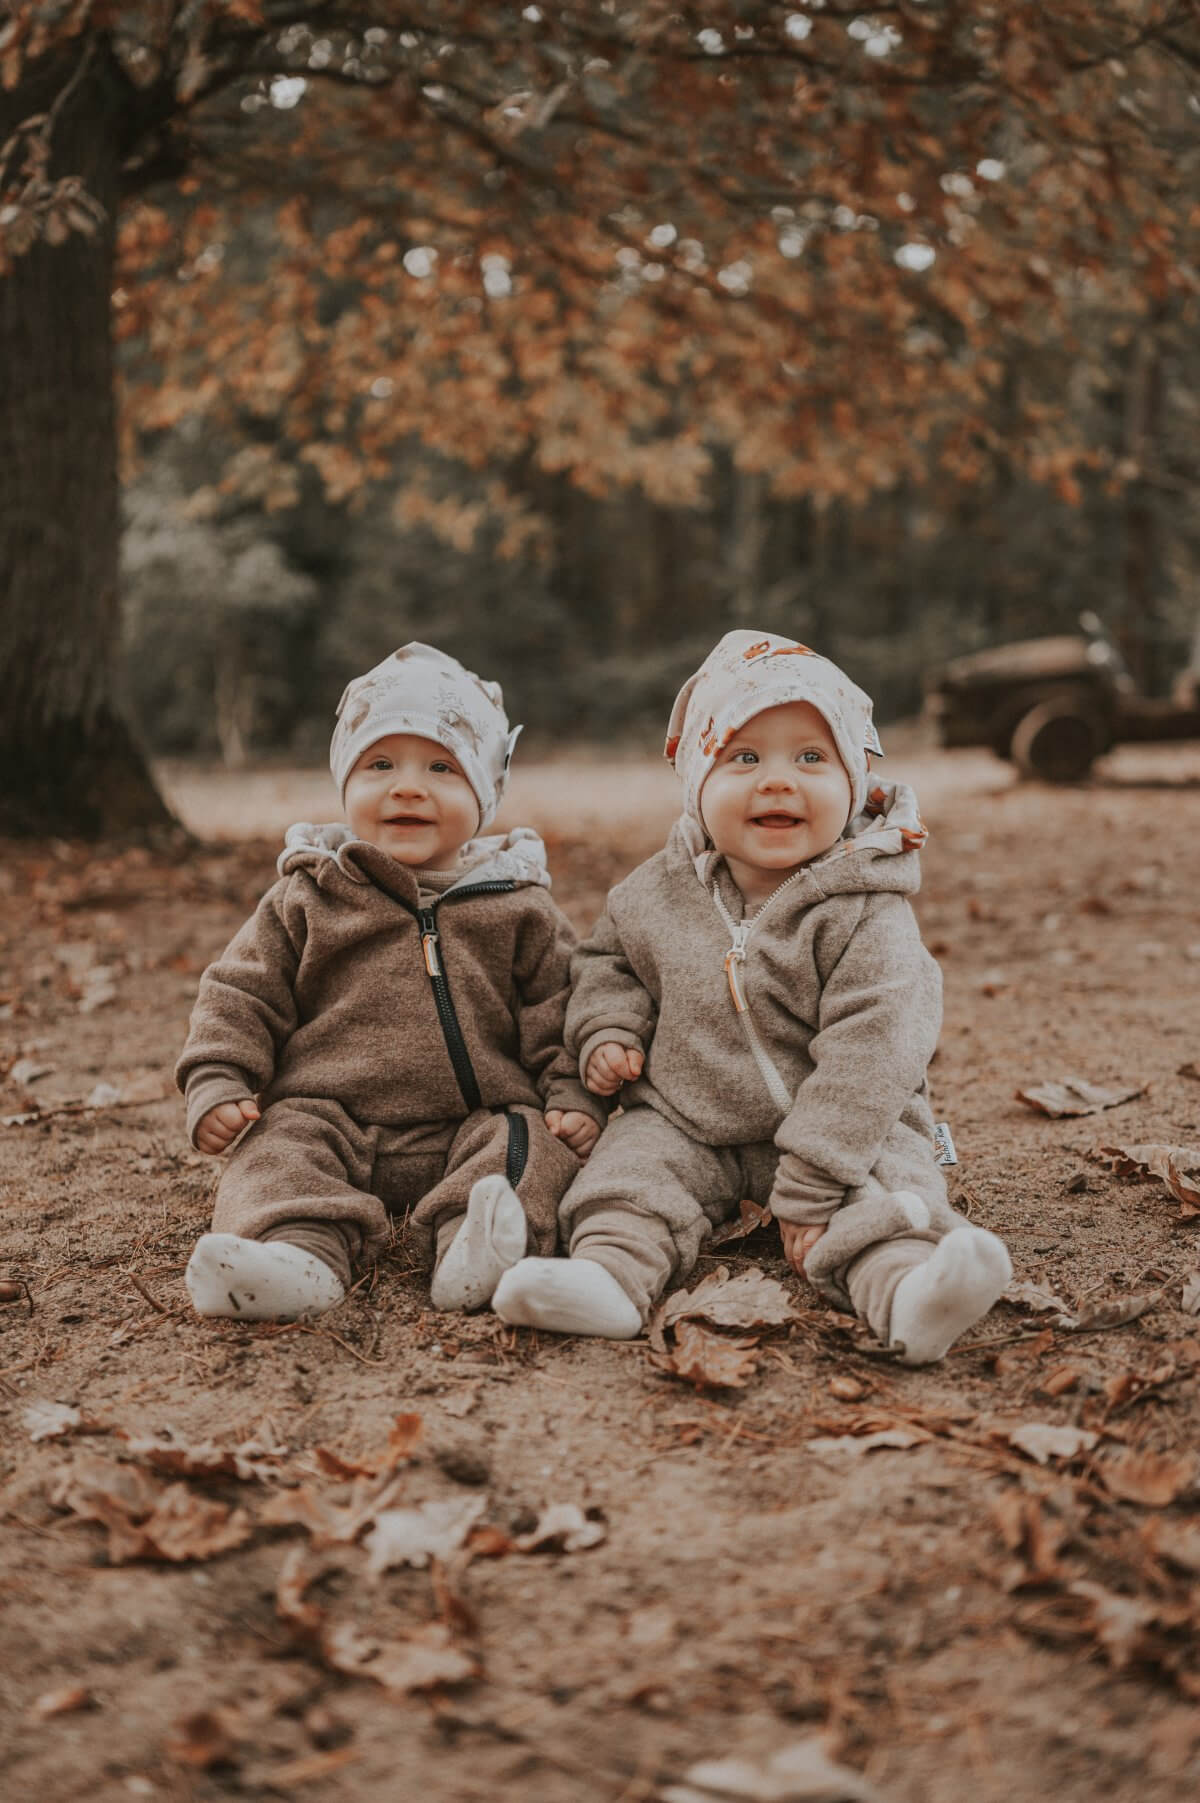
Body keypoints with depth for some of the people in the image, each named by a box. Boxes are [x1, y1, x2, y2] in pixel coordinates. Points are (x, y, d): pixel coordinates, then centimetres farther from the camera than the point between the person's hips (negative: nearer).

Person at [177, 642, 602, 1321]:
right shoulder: (306, 900, 9)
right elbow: (241, 996, 10)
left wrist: (576, 1095, -7)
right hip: (330, 1118, 1)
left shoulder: (518, 907, 8)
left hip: (474, 1124, 0)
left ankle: (476, 1251, -46)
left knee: (529, 1143, -26)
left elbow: (559, 1010, 7)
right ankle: (303, 1257, -46)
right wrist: (219, 1085, -4)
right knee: (280, 1153, -26)